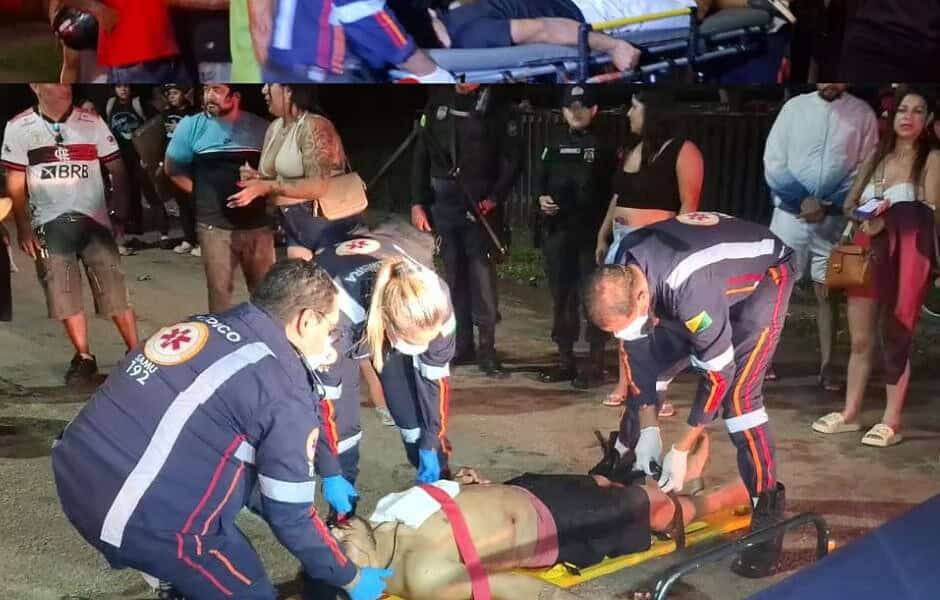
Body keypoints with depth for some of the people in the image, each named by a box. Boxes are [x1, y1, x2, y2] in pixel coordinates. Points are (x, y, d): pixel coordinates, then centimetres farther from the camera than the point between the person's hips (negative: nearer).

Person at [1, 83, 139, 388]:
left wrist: (119, 214, -1)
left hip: (94, 220, 0)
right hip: (49, 225, 1)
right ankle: (84, 358, 16)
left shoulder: (92, 123, -1)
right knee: (65, 295, 4)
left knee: (115, 291, -2)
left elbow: (118, 171, 4)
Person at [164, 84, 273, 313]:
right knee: (219, 289, 9)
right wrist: (202, 194, 3)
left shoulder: (261, 127, 1)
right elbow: (173, 168, 8)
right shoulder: (191, 126, -1)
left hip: (258, 224, 1)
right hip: (215, 225, -1)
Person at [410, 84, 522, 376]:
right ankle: (462, 345, 16)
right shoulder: (438, 101, 7)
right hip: (442, 199, 3)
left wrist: (494, 198, -14)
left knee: (481, 273, -7)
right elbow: (421, 156, 9)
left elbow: (512, 159, -3)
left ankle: (487, 349, 1)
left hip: (479, 203, -3)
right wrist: (418, 203, 4)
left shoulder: (495, 106, -3)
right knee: (453, 275, 8)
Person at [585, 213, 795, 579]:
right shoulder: (617, 273, -22)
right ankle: (622, 461, 23)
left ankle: (767, 509, -10)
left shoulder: (691, 289, -42)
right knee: (646, 360, 4)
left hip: (763, 276, -7)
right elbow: (637, 348, -10)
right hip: (718, 266, 7)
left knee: (738, 391, -21)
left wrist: (681, 452, -23)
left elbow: (717, 374, -31)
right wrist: (648, 428, -10)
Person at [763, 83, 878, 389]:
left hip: (834, 219, 0)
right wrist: (801, 200, -13)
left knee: (828, 293, 6)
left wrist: (828, 206, -13)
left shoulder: (862, 113, 0)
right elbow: (773, 161, -2)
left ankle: (826, 366, 12)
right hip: (790, 213, 0)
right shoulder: (795, 106, 0)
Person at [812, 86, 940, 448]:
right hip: (868, 253, 6)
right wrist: (863, 218, -4)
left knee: (895, 340, -1)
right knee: (860, 339, 11)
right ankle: (850, 414, 22)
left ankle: (891, 422, 7)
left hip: (907, 255, -5)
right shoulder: (878, 156, 16)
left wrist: (887, 220, -18)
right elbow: (850, 204, 17)